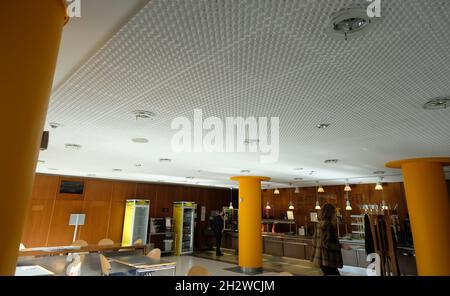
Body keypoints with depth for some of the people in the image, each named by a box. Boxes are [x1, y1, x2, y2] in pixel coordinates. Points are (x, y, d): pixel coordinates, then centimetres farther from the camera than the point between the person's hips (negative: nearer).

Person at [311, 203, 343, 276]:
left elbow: (315, 240, 15)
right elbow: (326, 243, -21)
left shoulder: (320, 223, 10)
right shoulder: (327, 224, -17)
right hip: (327, 259, -9)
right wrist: (341, 246, -18)